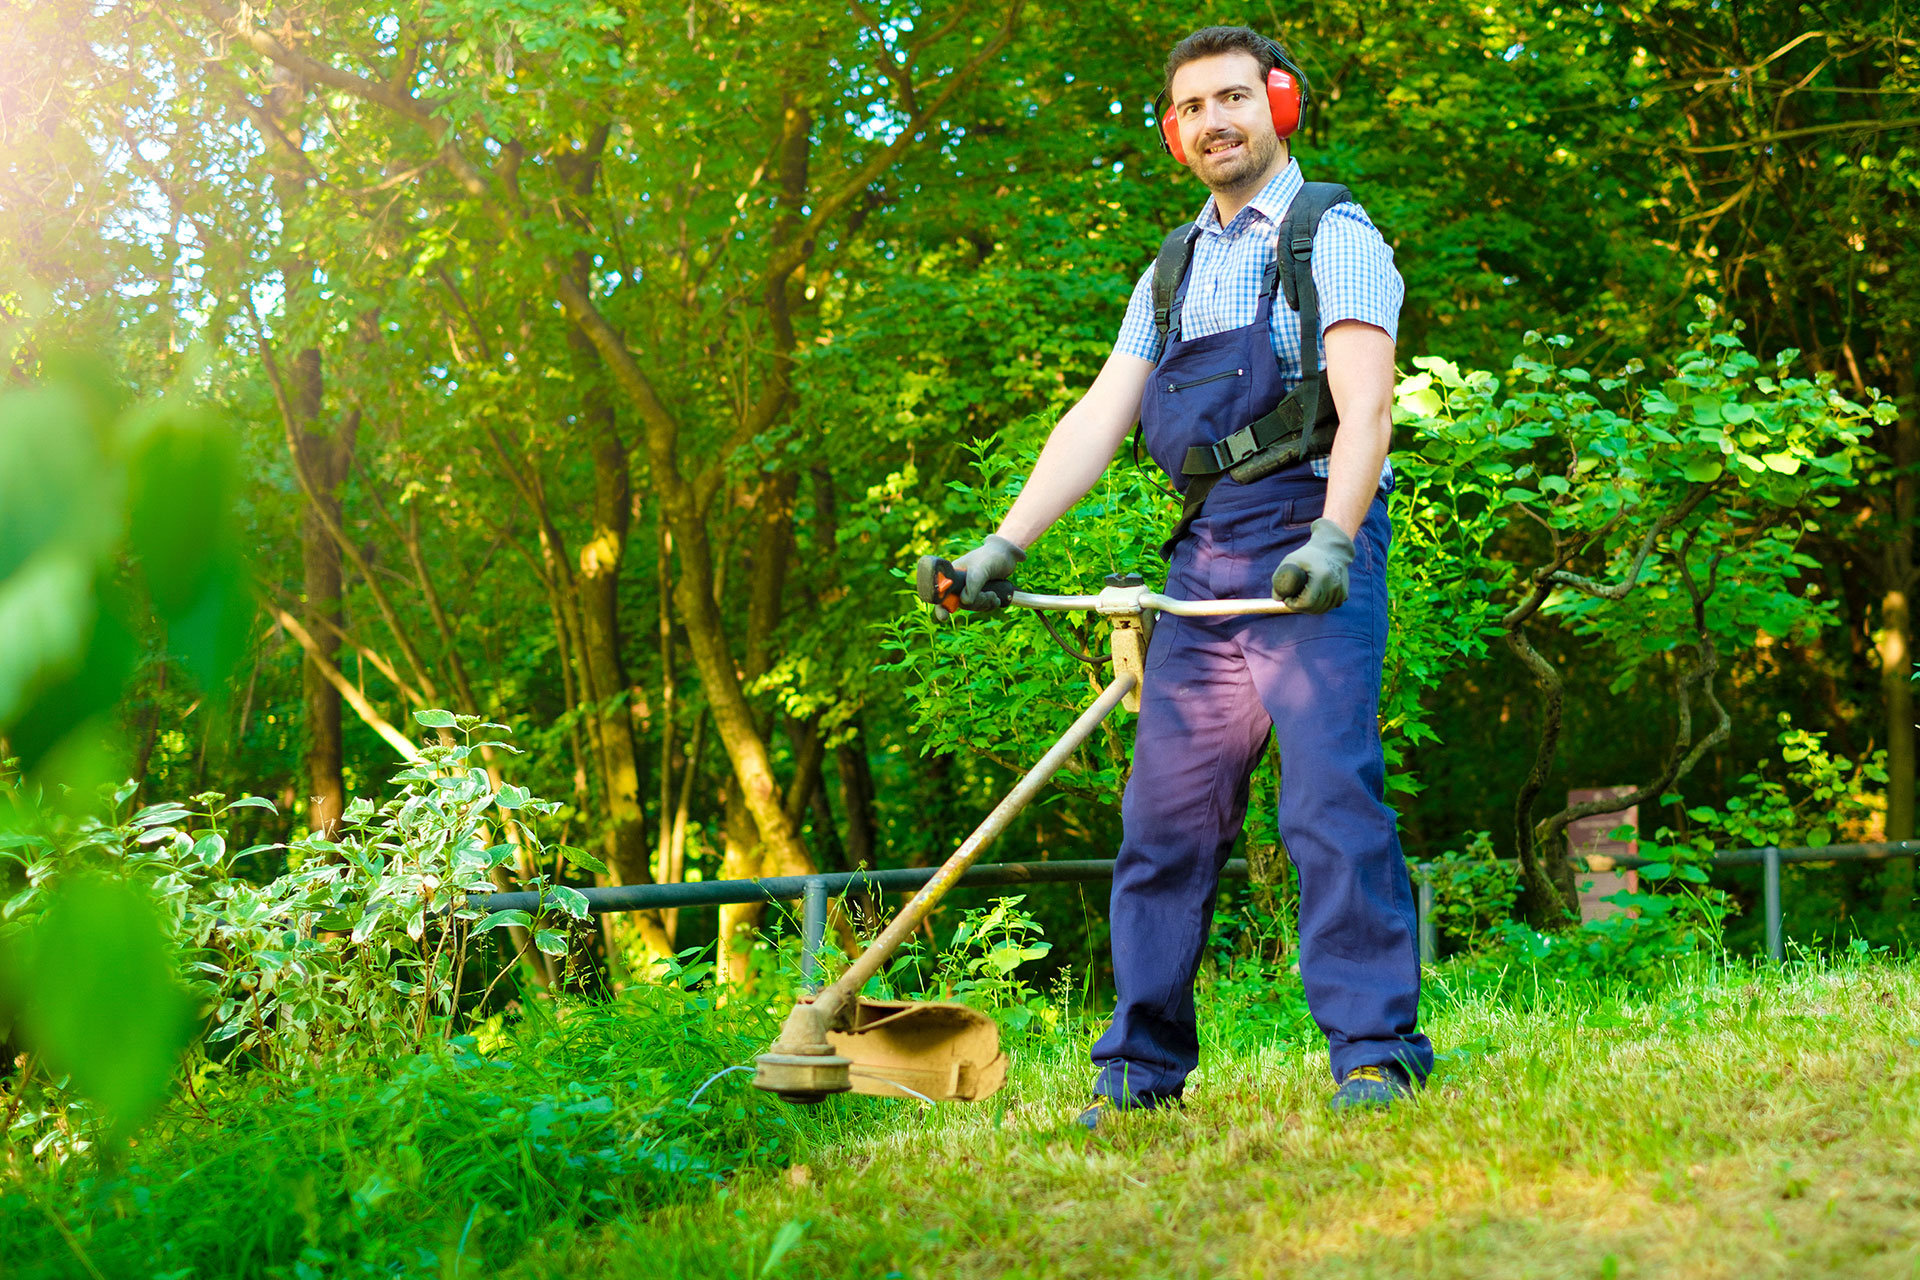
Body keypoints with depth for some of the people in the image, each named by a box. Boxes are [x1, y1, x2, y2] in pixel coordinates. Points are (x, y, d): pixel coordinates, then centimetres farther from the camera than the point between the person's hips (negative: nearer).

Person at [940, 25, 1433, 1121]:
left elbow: (1364, 403, -12)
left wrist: (1334, 537, -28)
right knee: (1164, 811, 3)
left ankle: (1377, 1048, -11)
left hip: (1311, 549, -6)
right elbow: (1101, 417, 15)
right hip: (1204, 565, 6)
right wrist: (1005, 546, 4)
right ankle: (1142, 1063, 9)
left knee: (1332, 794, -16)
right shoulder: (1171, 274, 22)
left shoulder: (1334, 236, 3)